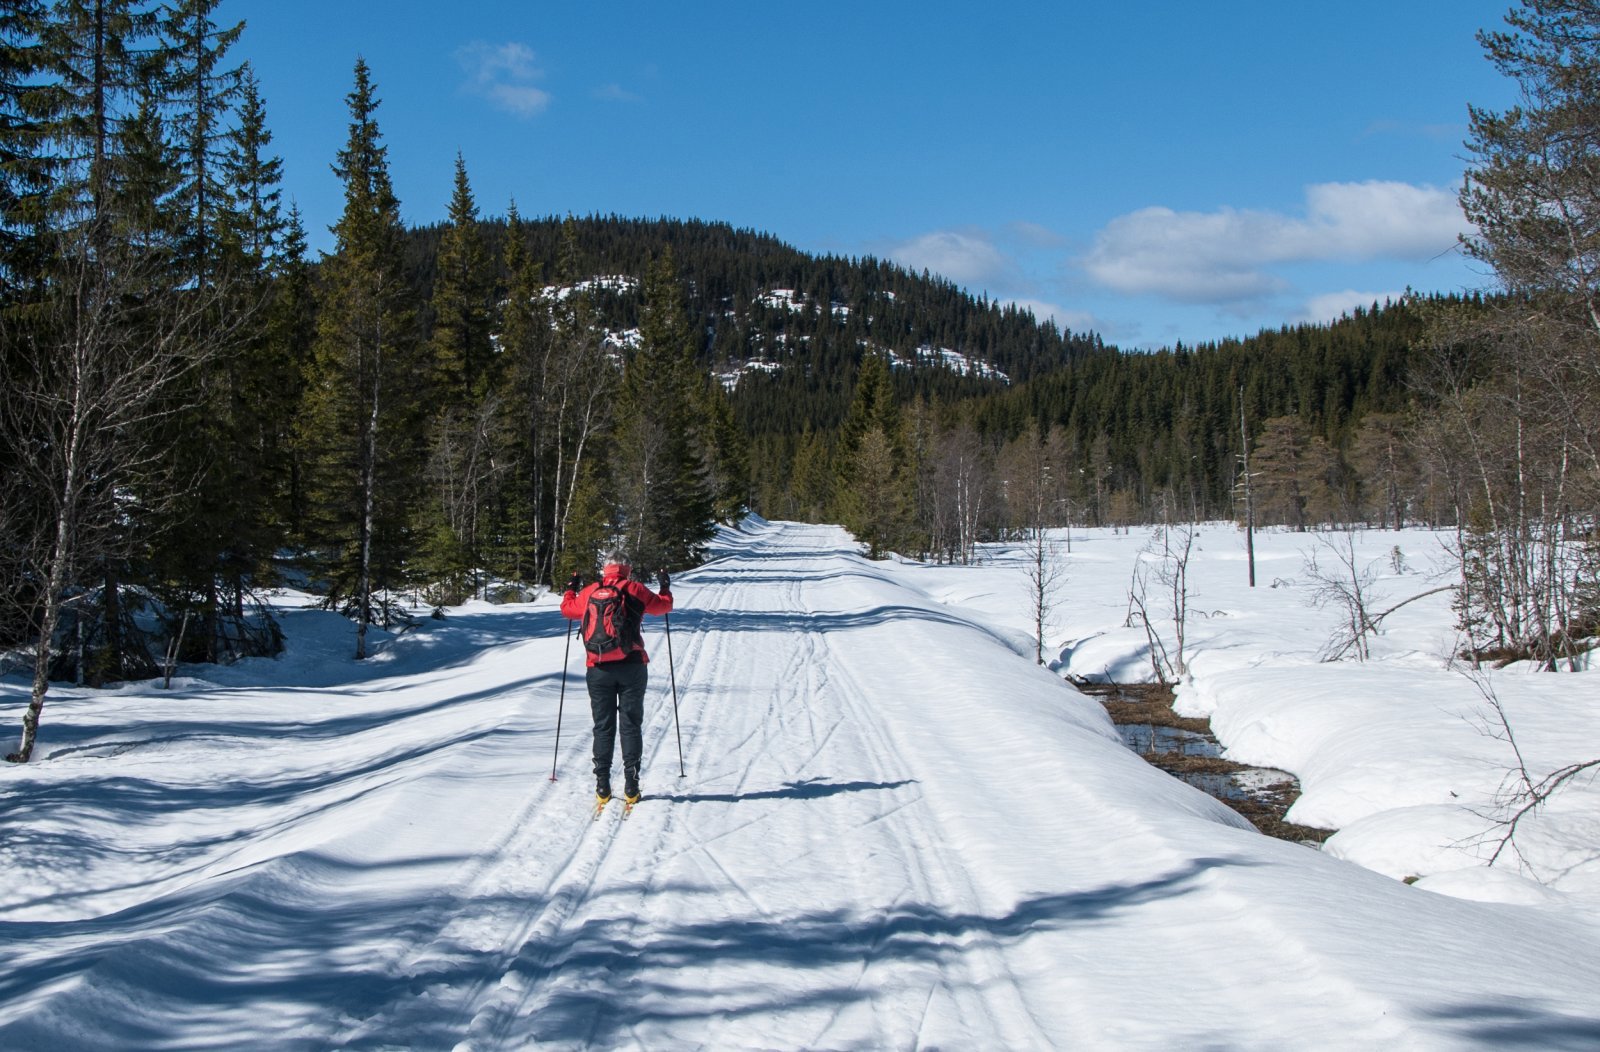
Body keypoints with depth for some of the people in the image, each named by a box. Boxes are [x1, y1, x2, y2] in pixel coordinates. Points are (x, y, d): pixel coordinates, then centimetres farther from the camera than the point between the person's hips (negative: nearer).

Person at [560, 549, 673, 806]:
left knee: (603, 727, 8)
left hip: (599, 669, 2)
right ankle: (631, 786, 1)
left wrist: (571, 589, 41)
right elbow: (663, 605, 10)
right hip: (632, 667, -2)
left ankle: (602, 787, 5)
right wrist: (666, 588, 30)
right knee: (630, 725, 4)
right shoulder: (633, 589, 0)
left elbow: (568, 608, 23)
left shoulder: (589, 592, 6)